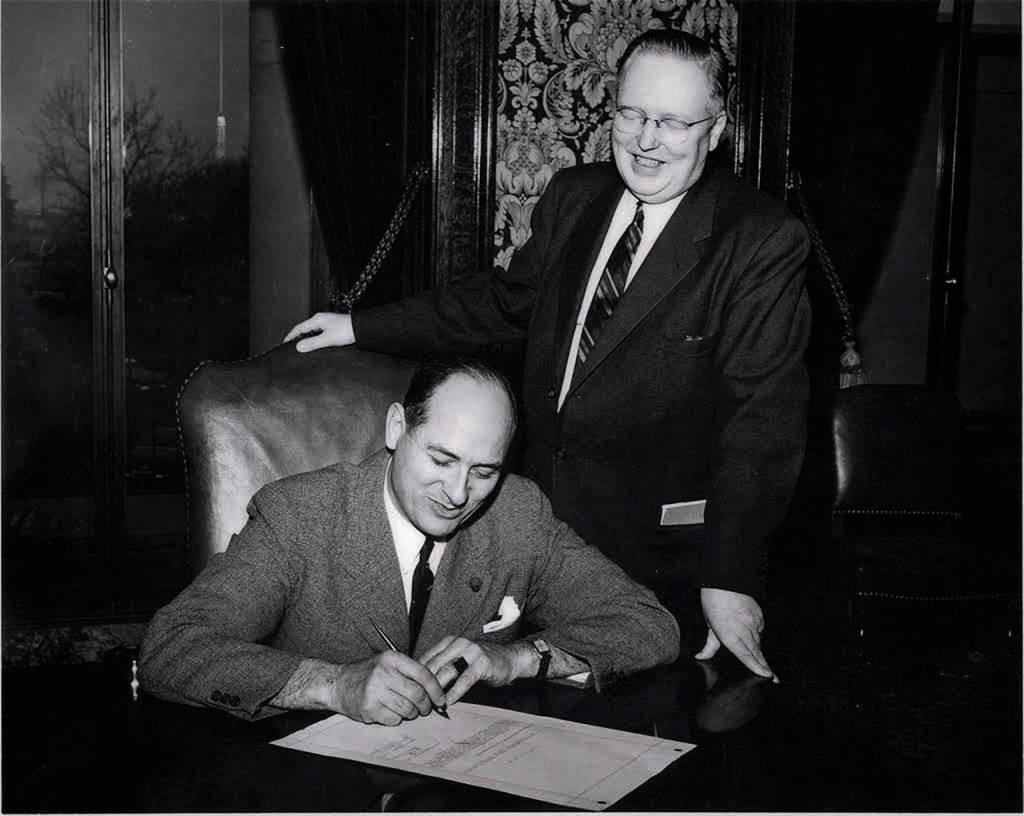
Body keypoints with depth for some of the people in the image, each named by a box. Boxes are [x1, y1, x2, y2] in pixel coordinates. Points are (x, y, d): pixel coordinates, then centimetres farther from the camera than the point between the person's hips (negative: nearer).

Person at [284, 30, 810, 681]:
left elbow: (762, 415, -16)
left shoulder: (763, 241, -12)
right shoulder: (573, 198, 6)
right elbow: (508, 301, 20)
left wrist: (730, 580, -21)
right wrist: (362, 328, 18)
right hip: (540, 515, 5)